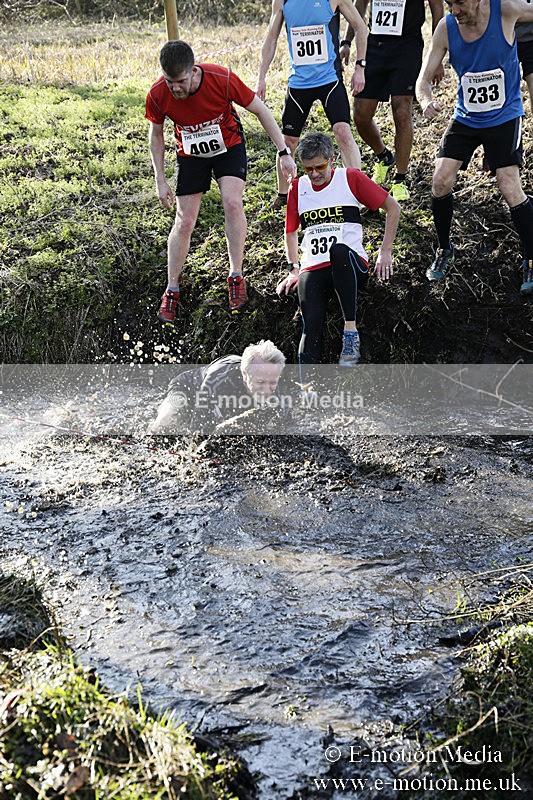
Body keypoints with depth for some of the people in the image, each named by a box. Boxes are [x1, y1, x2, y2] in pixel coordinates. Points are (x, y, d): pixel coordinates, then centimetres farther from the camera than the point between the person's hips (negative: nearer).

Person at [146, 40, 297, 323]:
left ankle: (236, 276, -8)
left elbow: (260, 110, -16)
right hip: (190, 153, 2)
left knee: (232, 202, -24)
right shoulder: (157, 95, -24)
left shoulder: (222, 79, -30)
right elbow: (156, 134, -3)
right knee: (184, 222, -3)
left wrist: (284, 152, -16)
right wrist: (160, 180, -4)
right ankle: (172, 290, 13)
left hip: (228, 145, -1)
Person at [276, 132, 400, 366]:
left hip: (351, 267, -3)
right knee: (311, 327, -22)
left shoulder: (351, 178, 5)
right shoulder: (297, 188, 15)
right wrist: (293, 269, 18)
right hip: (313, 271, 3)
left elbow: (392, 208, 9)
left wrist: (385, 252, 3)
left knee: (339, 250, -39)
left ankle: (351, 330, -36)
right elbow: (291, 231, 29)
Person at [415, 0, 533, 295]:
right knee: (441, 182, -7)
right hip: (465, 118, 3)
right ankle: (444, 251, 17)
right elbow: (424, 79, -8)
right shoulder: (445, 28, -11)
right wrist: (426, 102, -29)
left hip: (504, 118, -3)